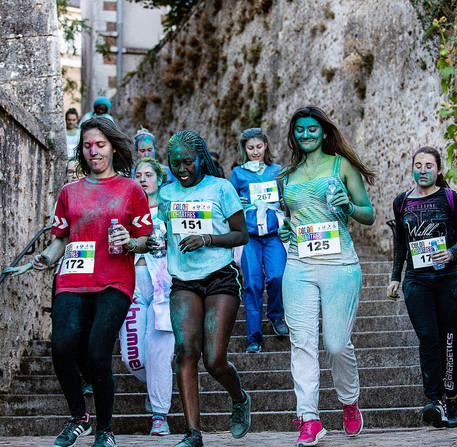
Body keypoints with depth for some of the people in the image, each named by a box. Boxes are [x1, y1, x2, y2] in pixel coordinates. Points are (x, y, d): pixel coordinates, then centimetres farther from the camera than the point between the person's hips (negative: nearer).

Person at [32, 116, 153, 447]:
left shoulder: (131, 189, 11)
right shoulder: (70, 192, 18)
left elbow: (147, 241, 11)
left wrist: (130, 243, -10)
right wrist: (47, 257, 2)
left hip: (114, 283, -2)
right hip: (73, 282, 2)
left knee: (98, 354, -19)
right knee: (62, 345, -22)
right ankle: (79, 418, 2)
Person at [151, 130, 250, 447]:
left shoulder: (221, 188, 2)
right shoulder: (167, 193, 13)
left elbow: (242, 234, 2)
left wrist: (207, 238, -12)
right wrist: (153, 242, 5)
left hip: (220, 278, -3)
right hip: (183, 281, 3)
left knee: (215, 361, -8)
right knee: (186, 349, -18)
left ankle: (240, 399, 28)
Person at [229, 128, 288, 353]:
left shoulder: (278, 171, 12)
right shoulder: (238, 173, 9)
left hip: (274, 233, 1)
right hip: (249, 235, -1)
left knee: (277, 276, -16)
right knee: (252, 283, -6)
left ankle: (276, 315, 15)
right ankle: (254, 337, 1)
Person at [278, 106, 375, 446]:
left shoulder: (341, 165, 7)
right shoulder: (287, 176, 17)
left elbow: (369, 215, 7)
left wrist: (348, 207, -14)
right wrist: (283, 230, 7)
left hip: (339, 264, -3)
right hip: (299, 266, 3)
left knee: (338, 344, -3)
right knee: (303, 343, -6)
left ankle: (350, 404, 23)